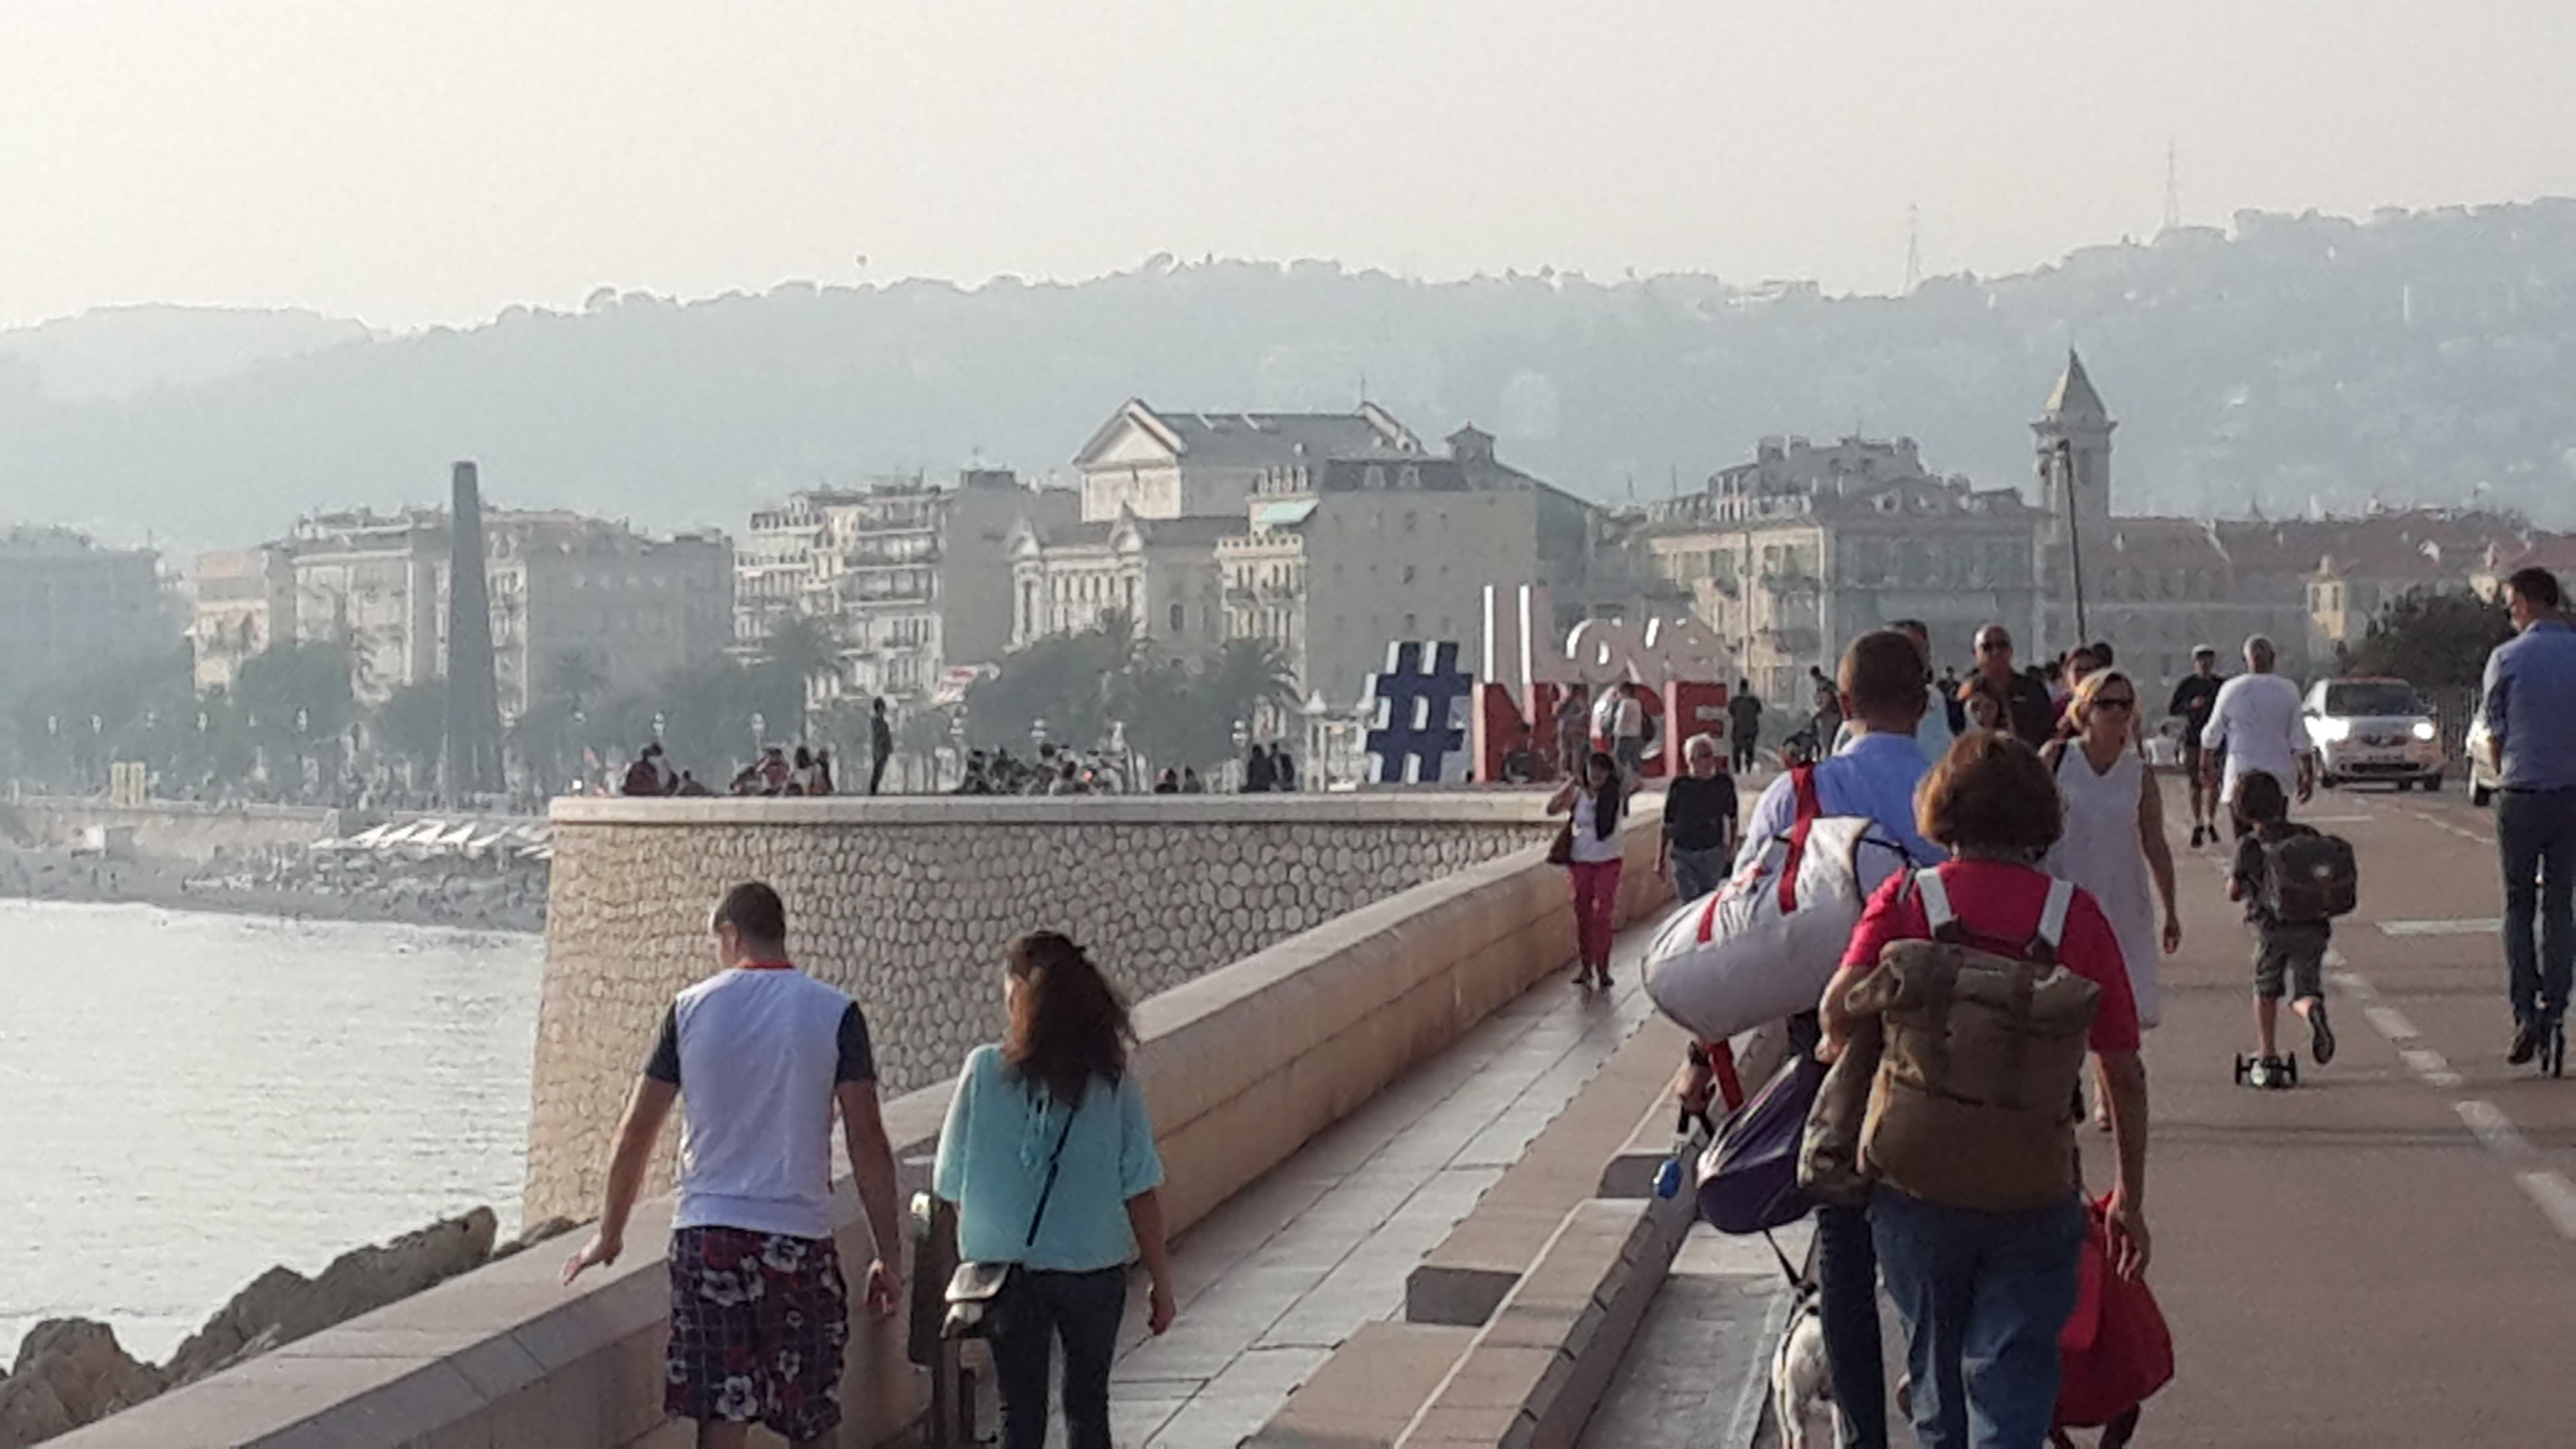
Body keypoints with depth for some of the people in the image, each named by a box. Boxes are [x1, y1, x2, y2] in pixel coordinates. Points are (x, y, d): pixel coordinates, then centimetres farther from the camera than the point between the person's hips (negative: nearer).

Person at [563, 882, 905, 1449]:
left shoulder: (690, 1009, 3)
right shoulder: (835, 1014, -2)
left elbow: (637, 1131, 8)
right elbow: (866, 1140, -5)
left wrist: (609, 1236, 19)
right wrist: (889, 1255, 0)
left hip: (705, 1236, 1)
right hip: (799, 1239, -1)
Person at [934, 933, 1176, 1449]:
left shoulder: (984, 1071, -10)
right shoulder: (1114, 1084, -8)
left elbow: (950, 1184, -5)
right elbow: (1141, 1194, -8)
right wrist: (1160, 1283, 2)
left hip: (1007, 1269, -1)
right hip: (1095, 1271, 1)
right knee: (1088, 1407, 17)